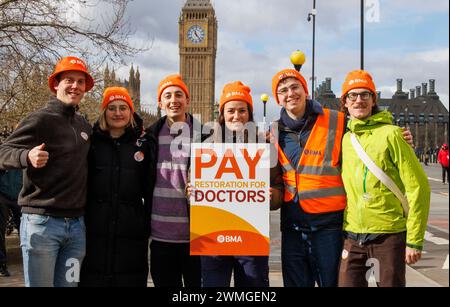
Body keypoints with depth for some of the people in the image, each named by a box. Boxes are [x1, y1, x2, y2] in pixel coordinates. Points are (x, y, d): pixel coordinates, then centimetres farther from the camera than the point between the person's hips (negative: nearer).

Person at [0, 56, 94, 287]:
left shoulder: (84, 125, 14)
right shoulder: (41, 119, -6)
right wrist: (27, 156, -30)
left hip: (76, 225, 6)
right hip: (41, 222, -6)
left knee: (68, 283, 11)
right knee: (40, 284, 2)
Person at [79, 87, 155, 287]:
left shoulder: (142, 144, 7)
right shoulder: (92, 142, 6)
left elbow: (150, 187, 8)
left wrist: (148, 225, 3)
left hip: (132, 233, 0)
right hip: (95, 232, 0)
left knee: (131, 278, 5)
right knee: (92, 279, 5)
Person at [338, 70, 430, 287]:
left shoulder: (390, 134, -7)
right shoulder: (344, 139, 8)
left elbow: (418, 187, -9)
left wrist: (414, 240, -10)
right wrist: (341, 226, 15)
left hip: (389, 235, -4)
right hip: (353, 236, 4)